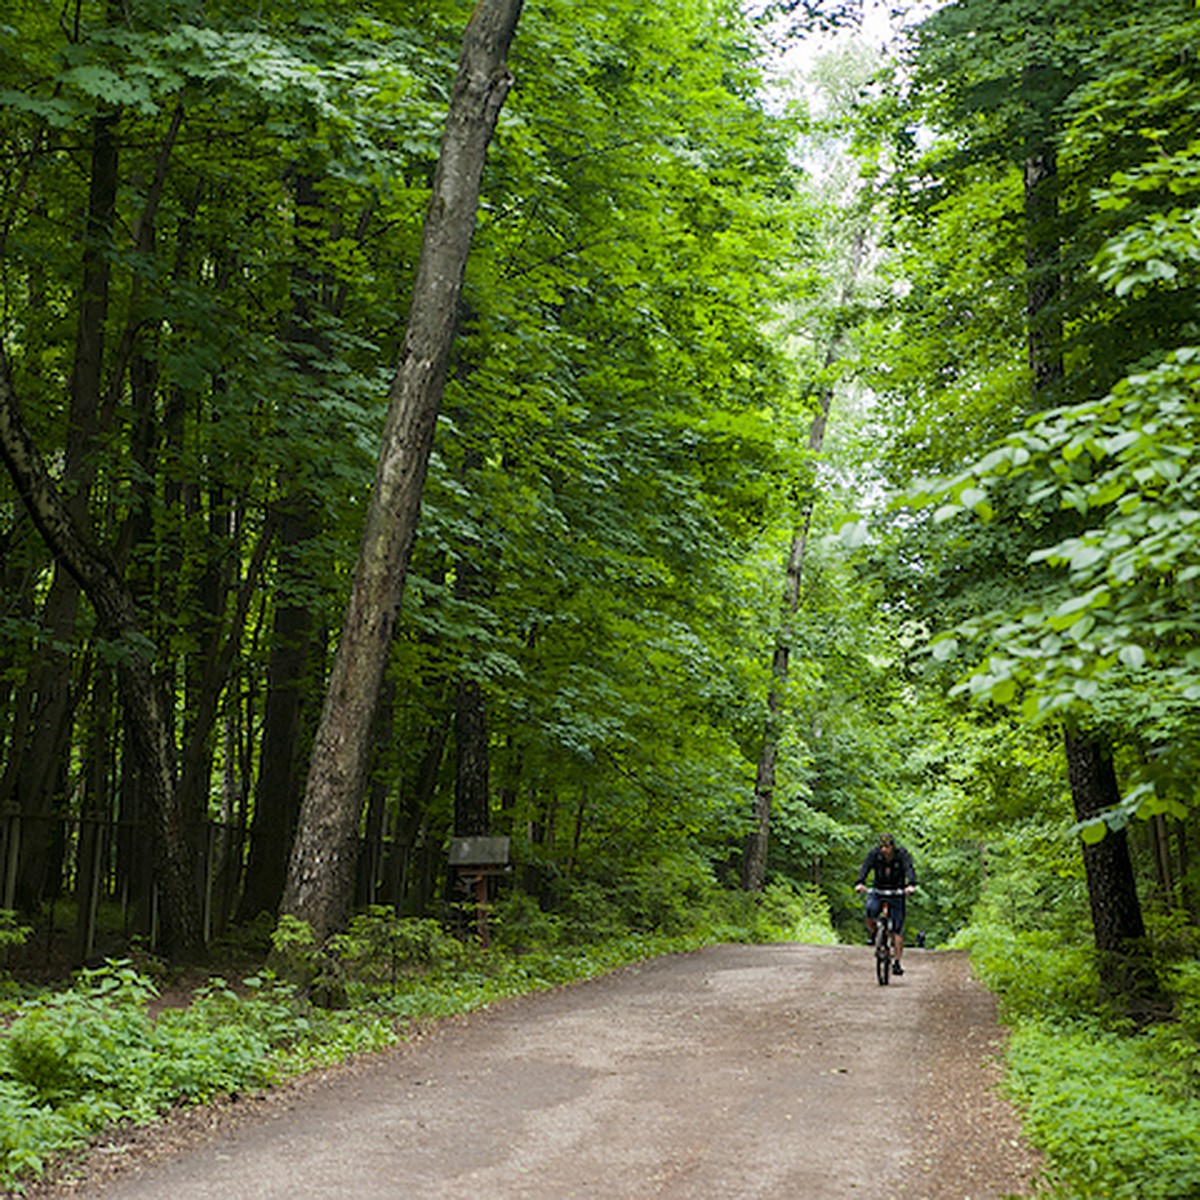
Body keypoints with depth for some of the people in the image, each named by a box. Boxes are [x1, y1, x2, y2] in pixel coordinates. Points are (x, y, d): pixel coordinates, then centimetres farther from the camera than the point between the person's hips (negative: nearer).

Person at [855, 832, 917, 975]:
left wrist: (911, 885, -51)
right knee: (870, 911, -30)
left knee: (898, 929, -7)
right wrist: (860, 883, -45)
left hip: (897, 892, -1)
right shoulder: (875, 853, -13)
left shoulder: (902, 854, -16)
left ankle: (897, 963, 2)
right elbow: (865, 867, -25)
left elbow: (909, 869, -31)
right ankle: (874, 934, 2)